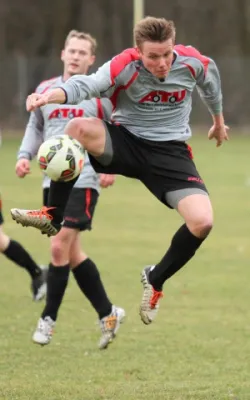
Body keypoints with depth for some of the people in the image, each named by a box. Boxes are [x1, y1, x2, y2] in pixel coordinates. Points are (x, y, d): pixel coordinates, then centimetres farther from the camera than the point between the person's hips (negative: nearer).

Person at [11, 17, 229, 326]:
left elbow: (210, 82, 13)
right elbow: (87, 84, -39)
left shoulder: (193, 63, -11)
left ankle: (155, 280, 8)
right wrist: (50, 95, -61)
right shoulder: (125, 66, -21)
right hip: (125, 140, -2)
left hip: (170, 151, 2)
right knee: (78, 128, -35)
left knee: (202, 221, -21)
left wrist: (218, 120, 32)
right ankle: (53, 218, -16)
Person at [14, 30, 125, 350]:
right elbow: (35, 126, 23)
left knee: (59, 247, -12)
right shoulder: (45, 90, 10)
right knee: (72, 254, 7)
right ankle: (108, 314, 19)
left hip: (83, 182, -5)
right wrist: (25, 155, 6)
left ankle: (48, 318, 0)